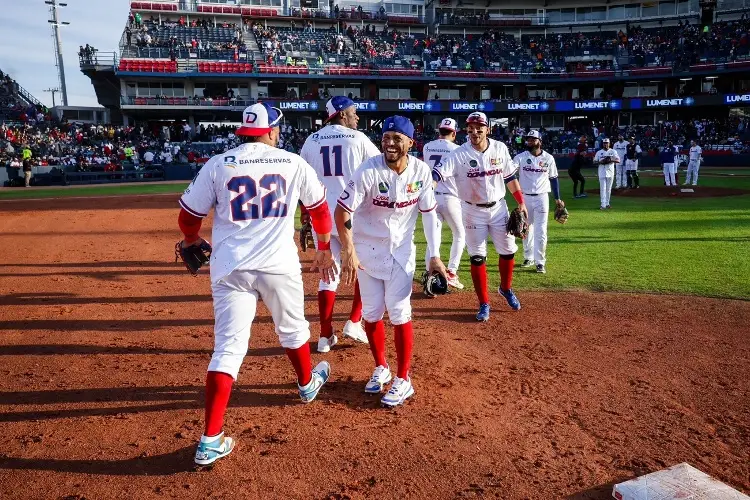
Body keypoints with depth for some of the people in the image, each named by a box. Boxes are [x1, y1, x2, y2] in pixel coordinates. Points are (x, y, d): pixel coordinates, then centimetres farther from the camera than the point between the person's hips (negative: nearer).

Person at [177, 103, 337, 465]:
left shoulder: (217, 165, 1)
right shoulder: (294, 163, 4)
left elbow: (188, 216, 6)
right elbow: (319, 208, 15)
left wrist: (192, 242, 29)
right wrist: (324, 251, 29)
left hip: (230, 267, 0)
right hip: (279, 265, 0)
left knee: (228, 347, 2)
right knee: (293, 329, 24)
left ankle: (211, 441, -1)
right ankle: (307, 384, 49)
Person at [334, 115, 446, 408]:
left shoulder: (421, 171, -9)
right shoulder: (368, 171, -19)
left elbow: (429, 213, -1)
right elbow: (342, 211, -19)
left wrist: (435, 256, -6)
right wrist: (348, 252, -27)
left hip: (401, 250, 1)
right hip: (367, 249, -1)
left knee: (399, 314, -1)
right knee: (372, 313, 8)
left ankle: (403, 380, 12)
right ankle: (381, 368, 29)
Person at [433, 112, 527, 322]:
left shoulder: (500, 148, -4)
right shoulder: (459, 155, -15)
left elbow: (510, 177, 6)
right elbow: (437, 173, -29)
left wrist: (521, 203, 4)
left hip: (498, 208, 3)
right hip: (473, 211, -3)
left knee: (508, 251, 11)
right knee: (477, 257, 3)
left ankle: (506, 288, 39)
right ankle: (484, 304, 17)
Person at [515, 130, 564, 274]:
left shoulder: (548, 158, 0)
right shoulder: (520, 157, -3)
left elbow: (553, 179, 7)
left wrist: (557, 198, 7)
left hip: (541, 198, -1)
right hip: (525, 197, 1)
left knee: (540, 231, -5)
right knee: (526, 229, 13)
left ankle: (540, 262, 1)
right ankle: (528, 257, 27)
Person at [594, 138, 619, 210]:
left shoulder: (613, 151, 5)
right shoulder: (599, 152, 7)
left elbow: (618, 160, -2)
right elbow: (594, 161, 7)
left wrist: (611, 160, -20)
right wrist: (600, 162, -13)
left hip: (610, 172, 1)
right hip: (602, 173, -1)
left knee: (608, 189, 6)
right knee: (602, 189, -8)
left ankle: (607, 204, 16)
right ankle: (603, 205, -10)